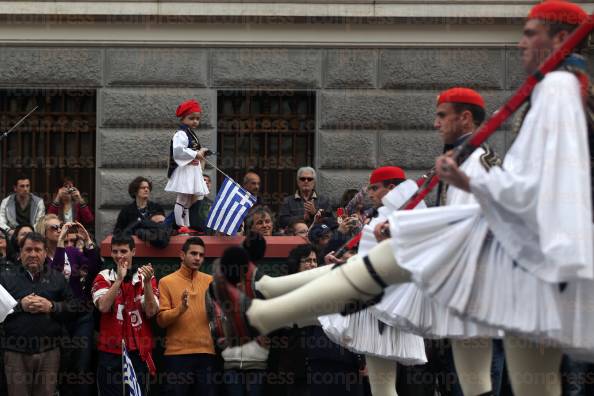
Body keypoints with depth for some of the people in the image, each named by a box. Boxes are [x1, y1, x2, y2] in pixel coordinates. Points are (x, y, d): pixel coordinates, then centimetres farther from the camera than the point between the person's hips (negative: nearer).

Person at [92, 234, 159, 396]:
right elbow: (103, 306, -13)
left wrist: (147, 282, -18)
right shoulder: (103, 277, 4)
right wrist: (119, 278, -16)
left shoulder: (145, 277, 6)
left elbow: (151, 311, -6)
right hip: (111, 352, -1)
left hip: (138, 352, 1)